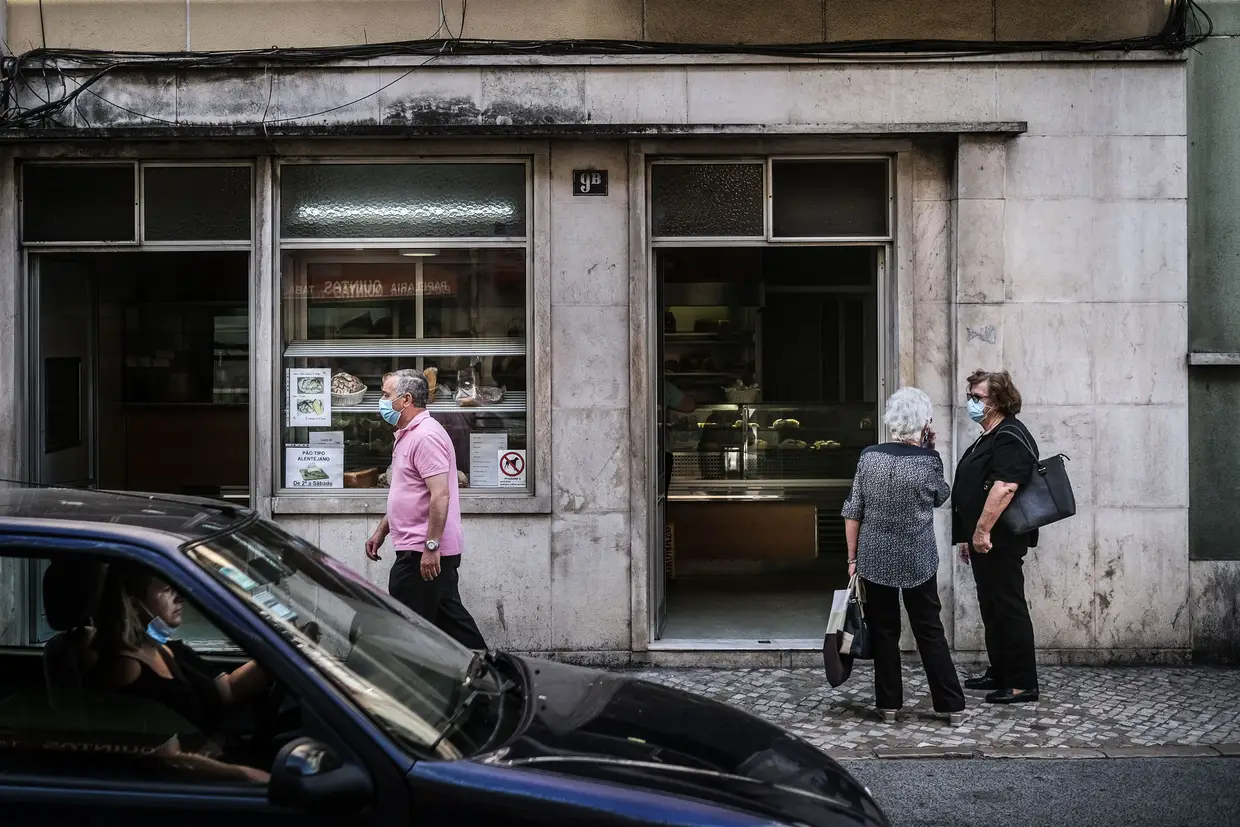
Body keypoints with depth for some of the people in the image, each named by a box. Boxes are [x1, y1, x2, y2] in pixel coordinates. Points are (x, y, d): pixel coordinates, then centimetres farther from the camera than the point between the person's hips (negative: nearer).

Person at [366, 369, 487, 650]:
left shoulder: (425, 436, -16)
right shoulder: (408, 434, 18)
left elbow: (440, 496, -23)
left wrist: (430, 546, -25)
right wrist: (381, 532, 23)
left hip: (423, 554, -11)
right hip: (428, 550, 11)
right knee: (450, 617, 12)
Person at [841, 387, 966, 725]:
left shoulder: (869, 457, -7)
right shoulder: (928, 460, -11)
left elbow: (853, 513, -3)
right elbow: (941, 497, 10)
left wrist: (852, 557, 6)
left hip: (875, 559, 1)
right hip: (918, 561, -1)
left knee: (883, 631, 10)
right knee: (930, 631, 8)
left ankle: (889, 704, 14)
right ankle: (952, 706, 10)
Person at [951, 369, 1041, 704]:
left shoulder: (1010, 437, -15)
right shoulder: (989, 437, 18)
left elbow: (1005, 487, -28)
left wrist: (983, 530, -28)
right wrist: (967, 536, 23)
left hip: (1000, 541, -11)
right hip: (984, 540, 11)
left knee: (1008, 608, -7)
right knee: (991, 607, 16)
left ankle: (1022, 683, -3)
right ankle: (999, 674, 26)